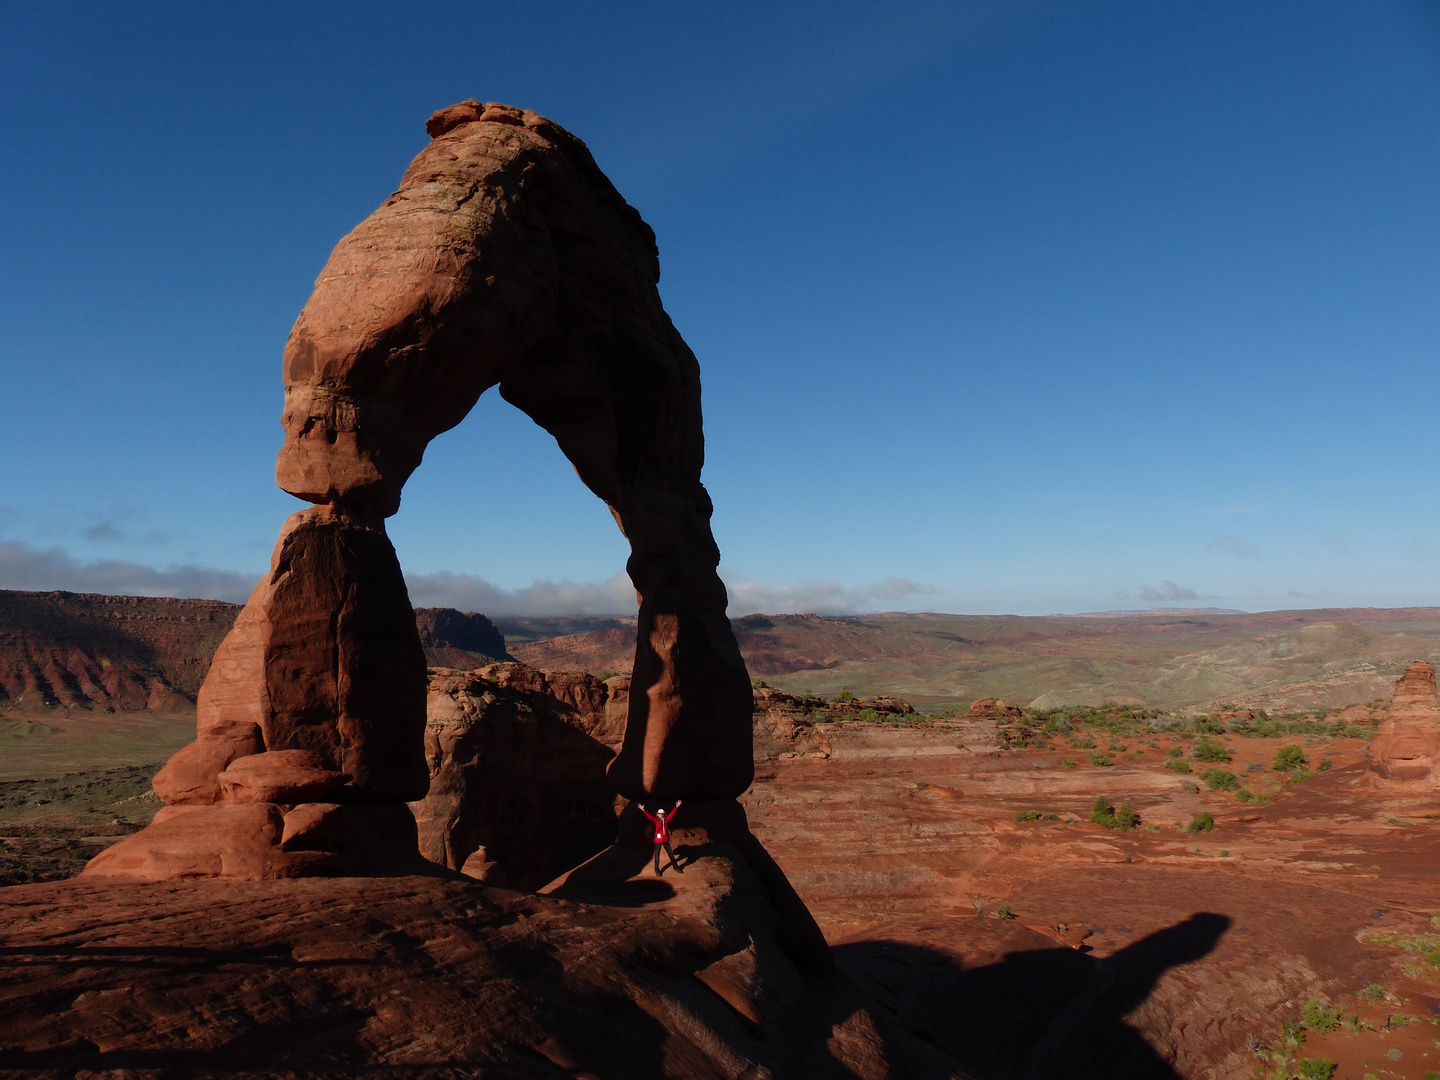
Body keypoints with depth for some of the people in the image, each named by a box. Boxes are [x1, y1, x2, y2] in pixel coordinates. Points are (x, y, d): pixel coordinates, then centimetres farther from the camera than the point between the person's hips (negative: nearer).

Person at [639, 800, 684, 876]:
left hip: (665, 840, 3)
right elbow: (649, 815, -13)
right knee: (657, 855, 1)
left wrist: (676, 807, -12)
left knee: (671, 854, 11)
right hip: (658, 840, -3)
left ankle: (676, 867, 24)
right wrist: (643, 810, -26)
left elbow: (672, 814, -2)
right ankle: (657, 870, 12)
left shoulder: (666, 819, 3)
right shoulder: (656, 820, -3)